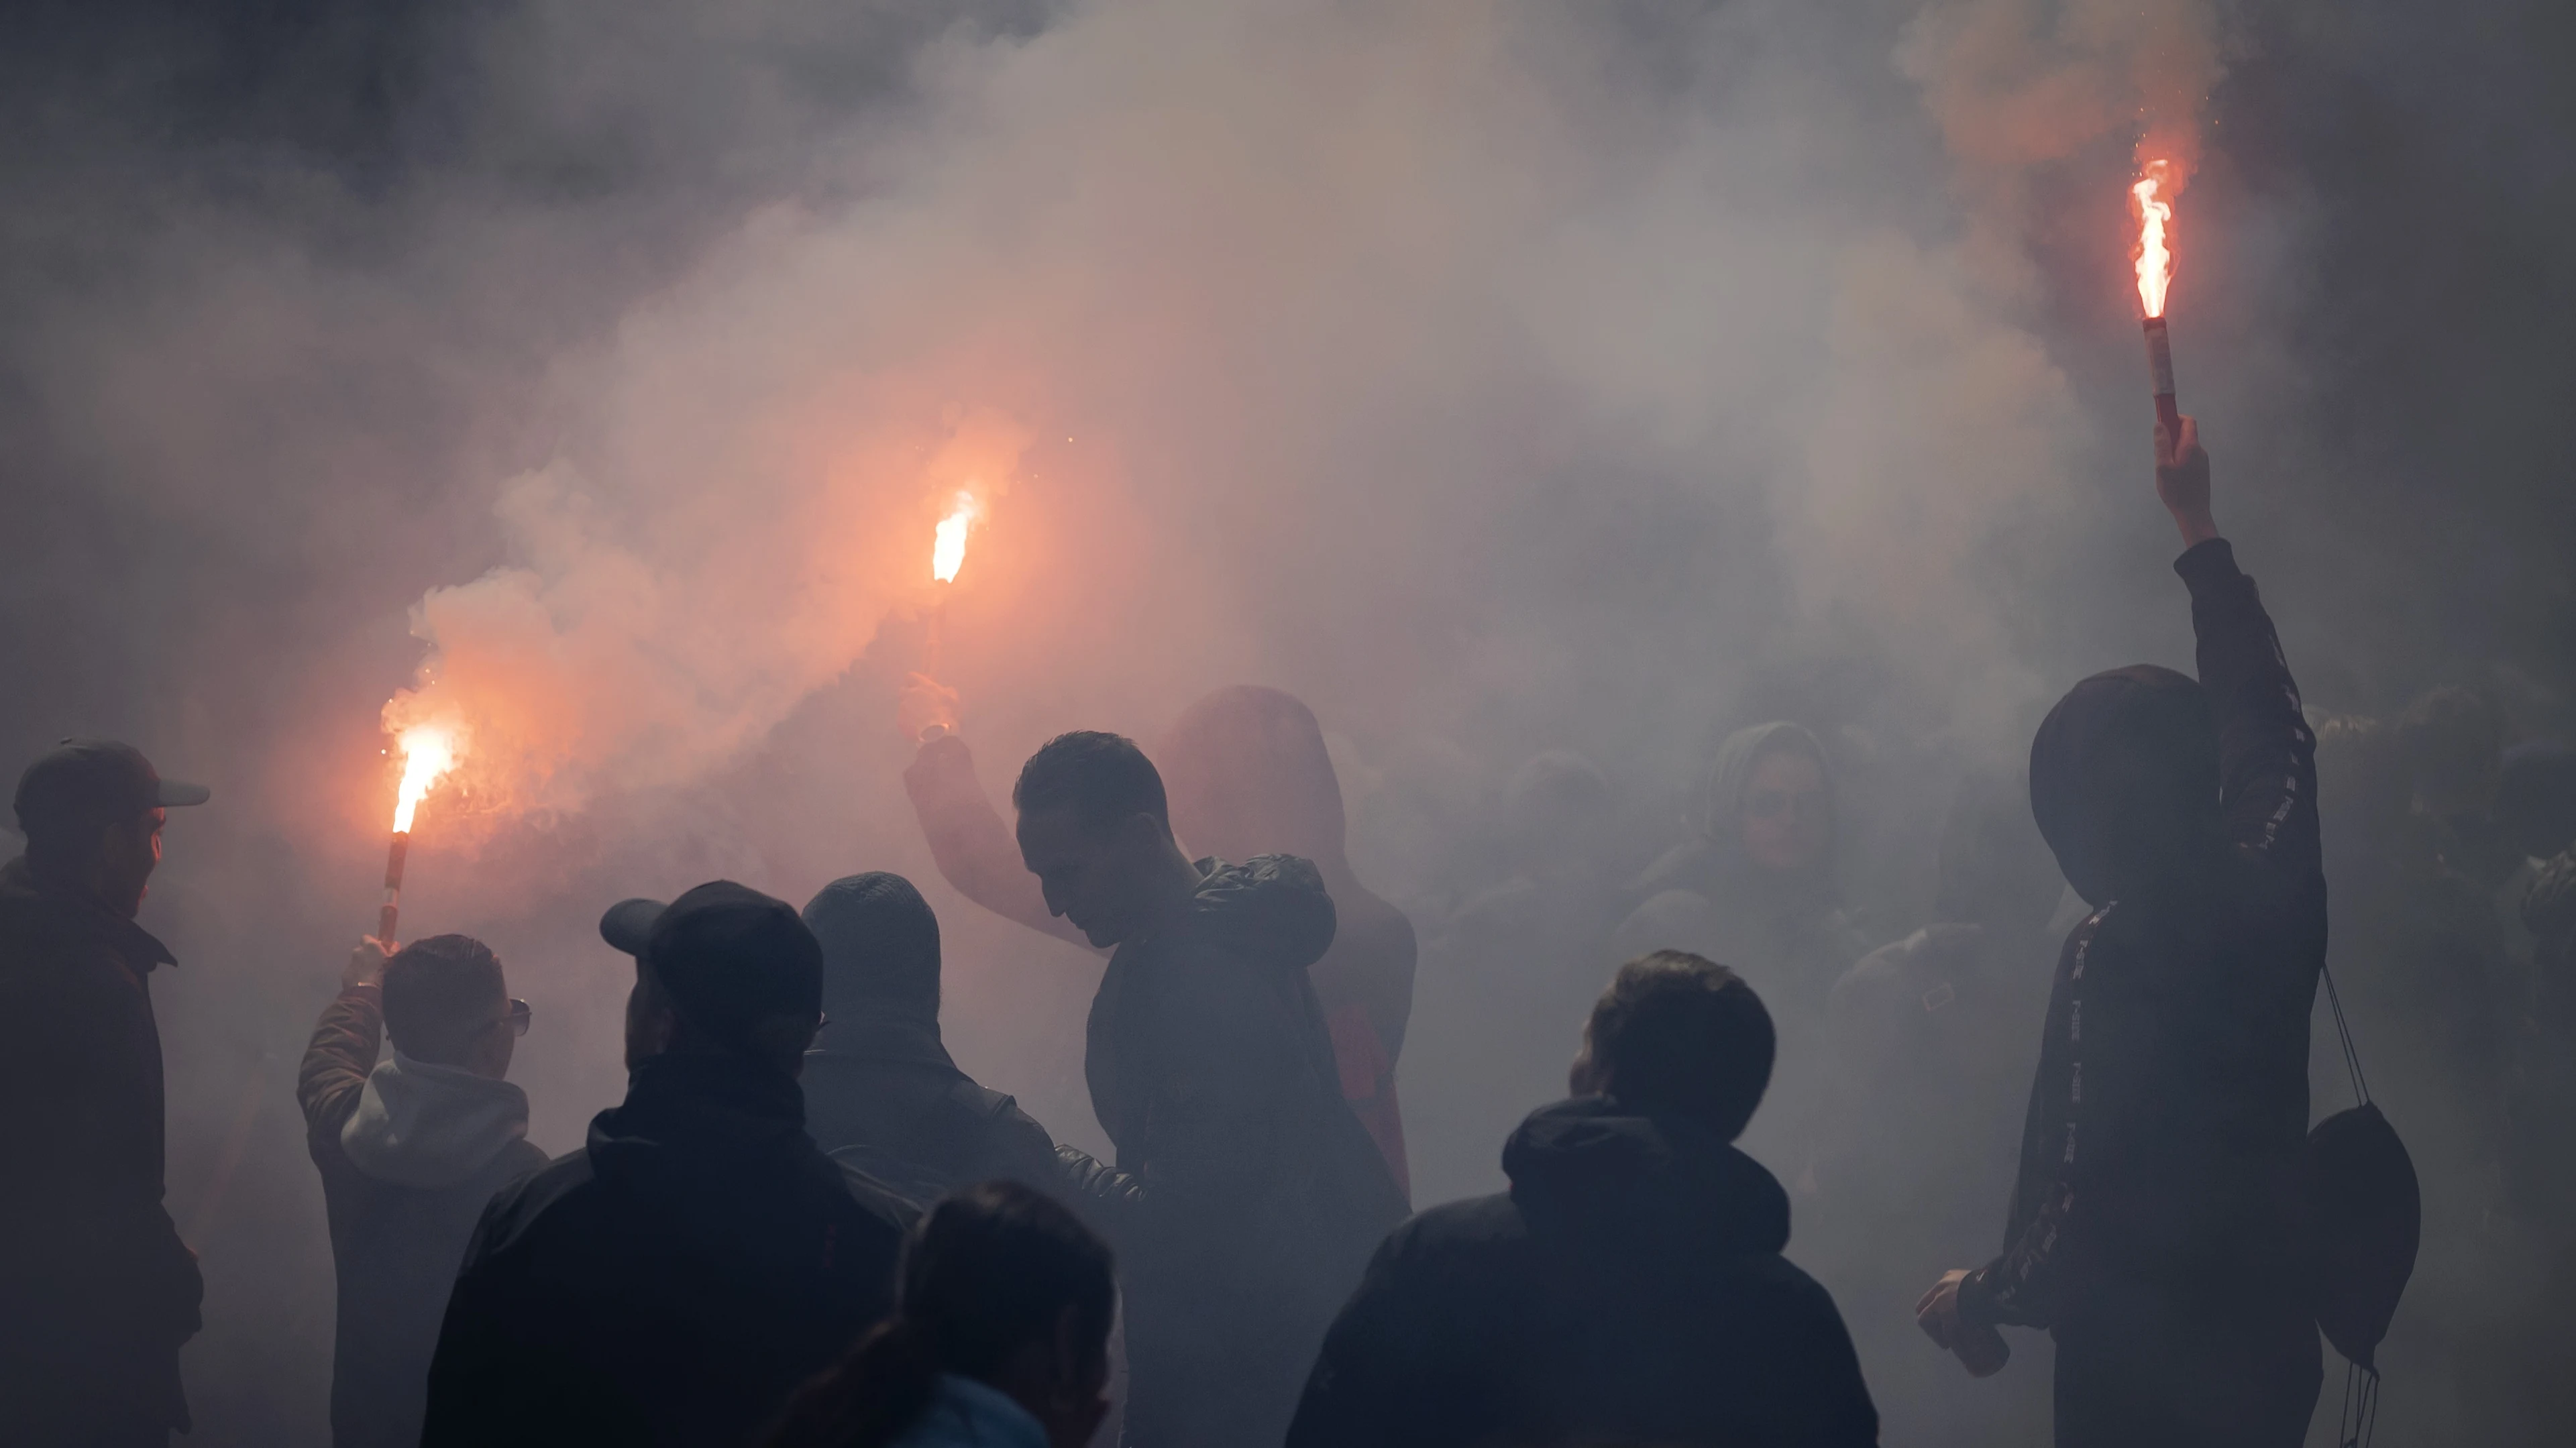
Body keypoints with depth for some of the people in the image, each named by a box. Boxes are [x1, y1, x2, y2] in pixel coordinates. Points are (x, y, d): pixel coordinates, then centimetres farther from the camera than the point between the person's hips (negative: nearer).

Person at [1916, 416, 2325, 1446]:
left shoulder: (2114, 954, -20)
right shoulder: (2274, 897, -3)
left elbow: (2082, 1219, -23)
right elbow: (2267, 726, 17)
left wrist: (1979, 1298, -4)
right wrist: (2198, 530, 27)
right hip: (2270, 1349, 7)